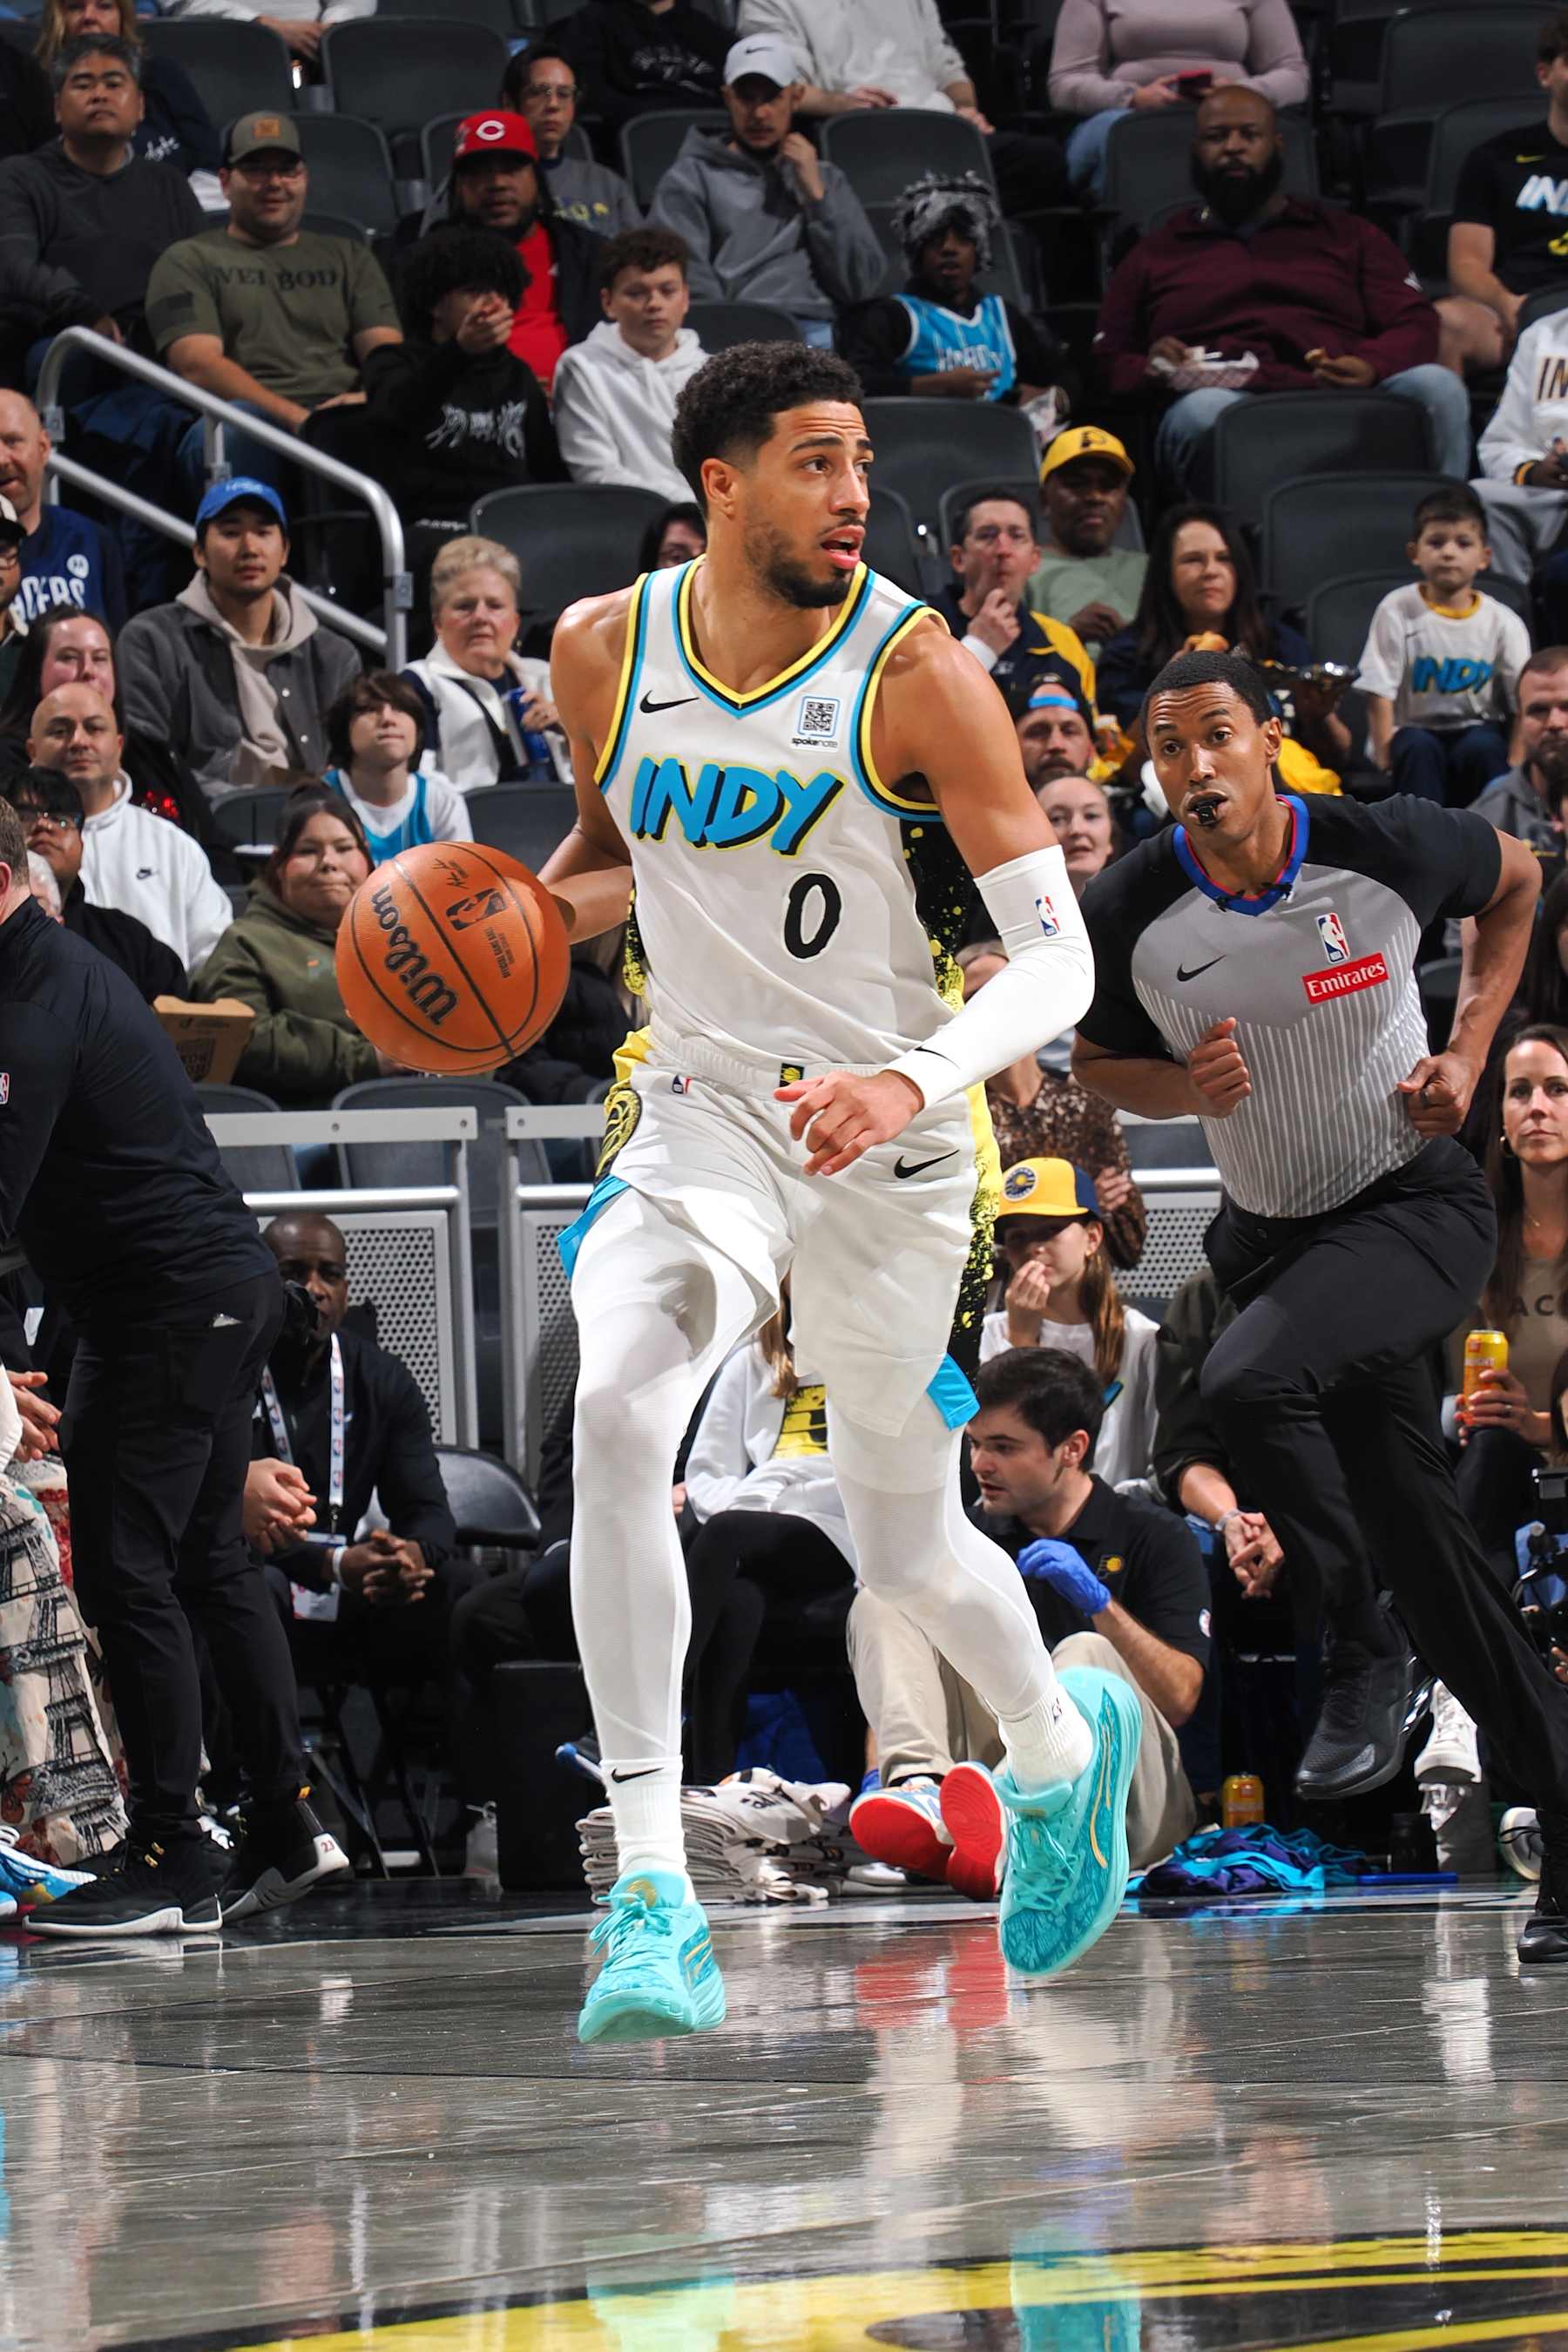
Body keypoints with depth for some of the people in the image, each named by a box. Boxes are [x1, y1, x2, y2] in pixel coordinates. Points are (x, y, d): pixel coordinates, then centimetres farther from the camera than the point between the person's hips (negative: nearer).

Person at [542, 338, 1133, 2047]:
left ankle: (1063, 1744, 47)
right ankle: (651, 1888, -28)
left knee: (904, 1549, 11)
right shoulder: (605, 652, -3)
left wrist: (911, 1085, -33)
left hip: (891, 1141, -2)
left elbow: (1055, 959, -15)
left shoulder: (915, 674, -15)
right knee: (616, 1415, -27)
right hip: (700, 1114, 2)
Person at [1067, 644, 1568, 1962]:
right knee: (1415, 1530, 6)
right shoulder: (1133, 914, -9)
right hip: (1275, 1232, 4)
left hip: (1417, 1202, -4)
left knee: (1249, 1382, -30)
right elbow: (1100, 1061, 8)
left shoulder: (1384, 850, -15)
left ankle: (1358, 1652, -8)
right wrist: (1187, 1087, -14)